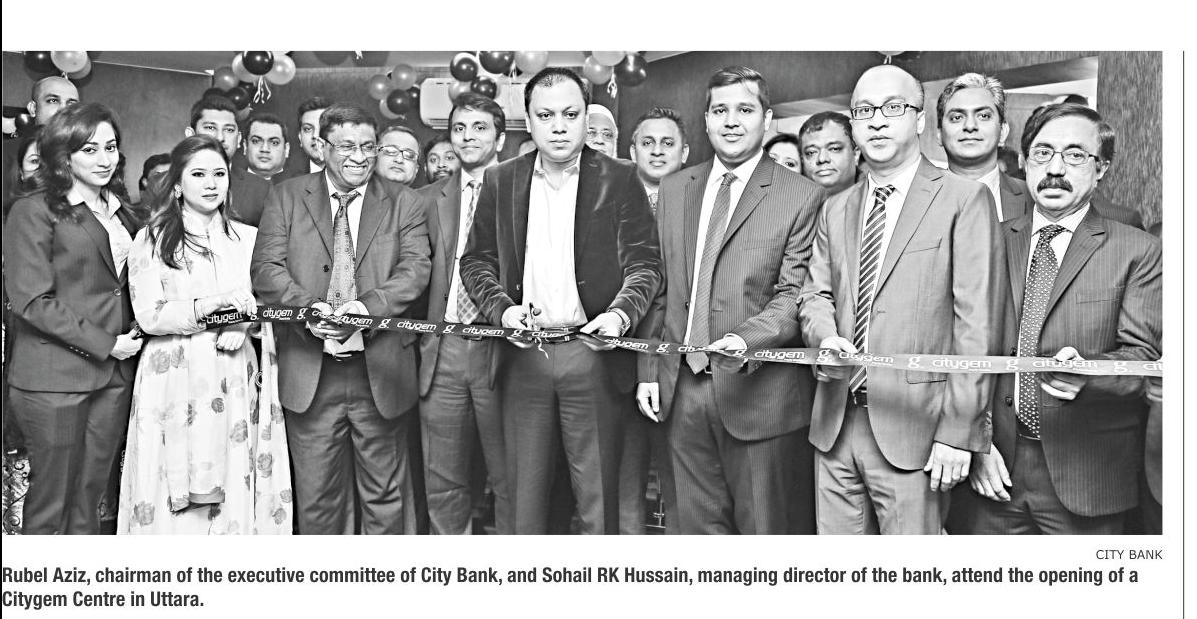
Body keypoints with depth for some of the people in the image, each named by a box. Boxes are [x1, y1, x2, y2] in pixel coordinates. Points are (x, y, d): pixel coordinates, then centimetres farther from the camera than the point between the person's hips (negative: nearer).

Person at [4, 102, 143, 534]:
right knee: (51, 505, 3)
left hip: (114, 374, 6)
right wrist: (104, 344, -12)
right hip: (55, 379, -6)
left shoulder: (120, 211, 15)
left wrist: (134, 336, 5)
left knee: (90, 498, 11)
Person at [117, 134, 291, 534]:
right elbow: (149, 316, -5)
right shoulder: (151, 240, 3)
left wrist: (240, 325, -8)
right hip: (175, 380, -2)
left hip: (235, 379, 3)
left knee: (234, 491, 2)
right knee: (177, 497, -1)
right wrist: (213, 303, -16)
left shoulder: (247, 238, 12)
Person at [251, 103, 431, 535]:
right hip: (309, 373, 0)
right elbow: (266, 267, 0)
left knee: (385, 495, 10)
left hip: (381, 371, 0)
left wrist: (369, 306, -21)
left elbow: (416, 268, -4)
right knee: (316, 498, 9)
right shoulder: (287, 197, 9)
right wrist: (307, 307, -18)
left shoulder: (404, 204, 8)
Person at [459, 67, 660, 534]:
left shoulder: (619, 180, 1)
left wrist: (619, 314, -20)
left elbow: (644, 263, -2)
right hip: (523, 356, 3)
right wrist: (502, 309, -8)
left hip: (593, 352, -2)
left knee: (597, 497, 4)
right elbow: (475, 260, 10)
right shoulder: (500, 182, 9)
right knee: (524, 492, 11)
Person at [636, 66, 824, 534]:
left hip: (759, 392, -4)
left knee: (765, 528, 7)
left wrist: (746, 338, -26)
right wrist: (648, 371, 8)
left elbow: (794, 296, -9)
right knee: (693, 523, 14)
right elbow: (660, 290, 12)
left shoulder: (802, 197, -4)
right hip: (682, 390, 4)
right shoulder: (673, 190, 11)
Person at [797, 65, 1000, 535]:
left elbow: (975, 324, -8)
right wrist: (825, 338, -12)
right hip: (835, 425, 5)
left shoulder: (963, 200, -3)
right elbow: (816, 294, 12)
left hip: (912, 429, -5)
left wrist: (959, 432, -13)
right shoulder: (835, 210, 16)